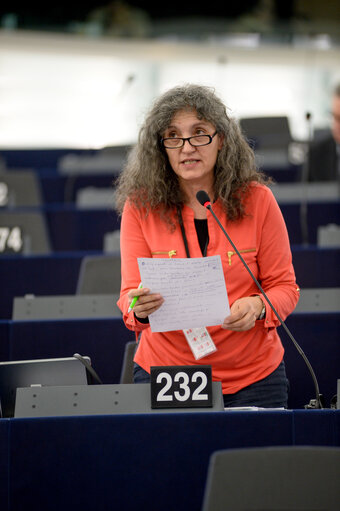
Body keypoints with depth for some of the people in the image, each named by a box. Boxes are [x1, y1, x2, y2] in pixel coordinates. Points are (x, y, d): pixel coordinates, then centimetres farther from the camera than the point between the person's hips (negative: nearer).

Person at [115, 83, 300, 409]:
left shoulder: (256, 200, -5)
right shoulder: (140, 207, -6)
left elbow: (284, 286, 1)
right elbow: (131, 292, -6)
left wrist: (257, 306, -21)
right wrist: (140, 308, -30)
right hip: (164, 373, 0)